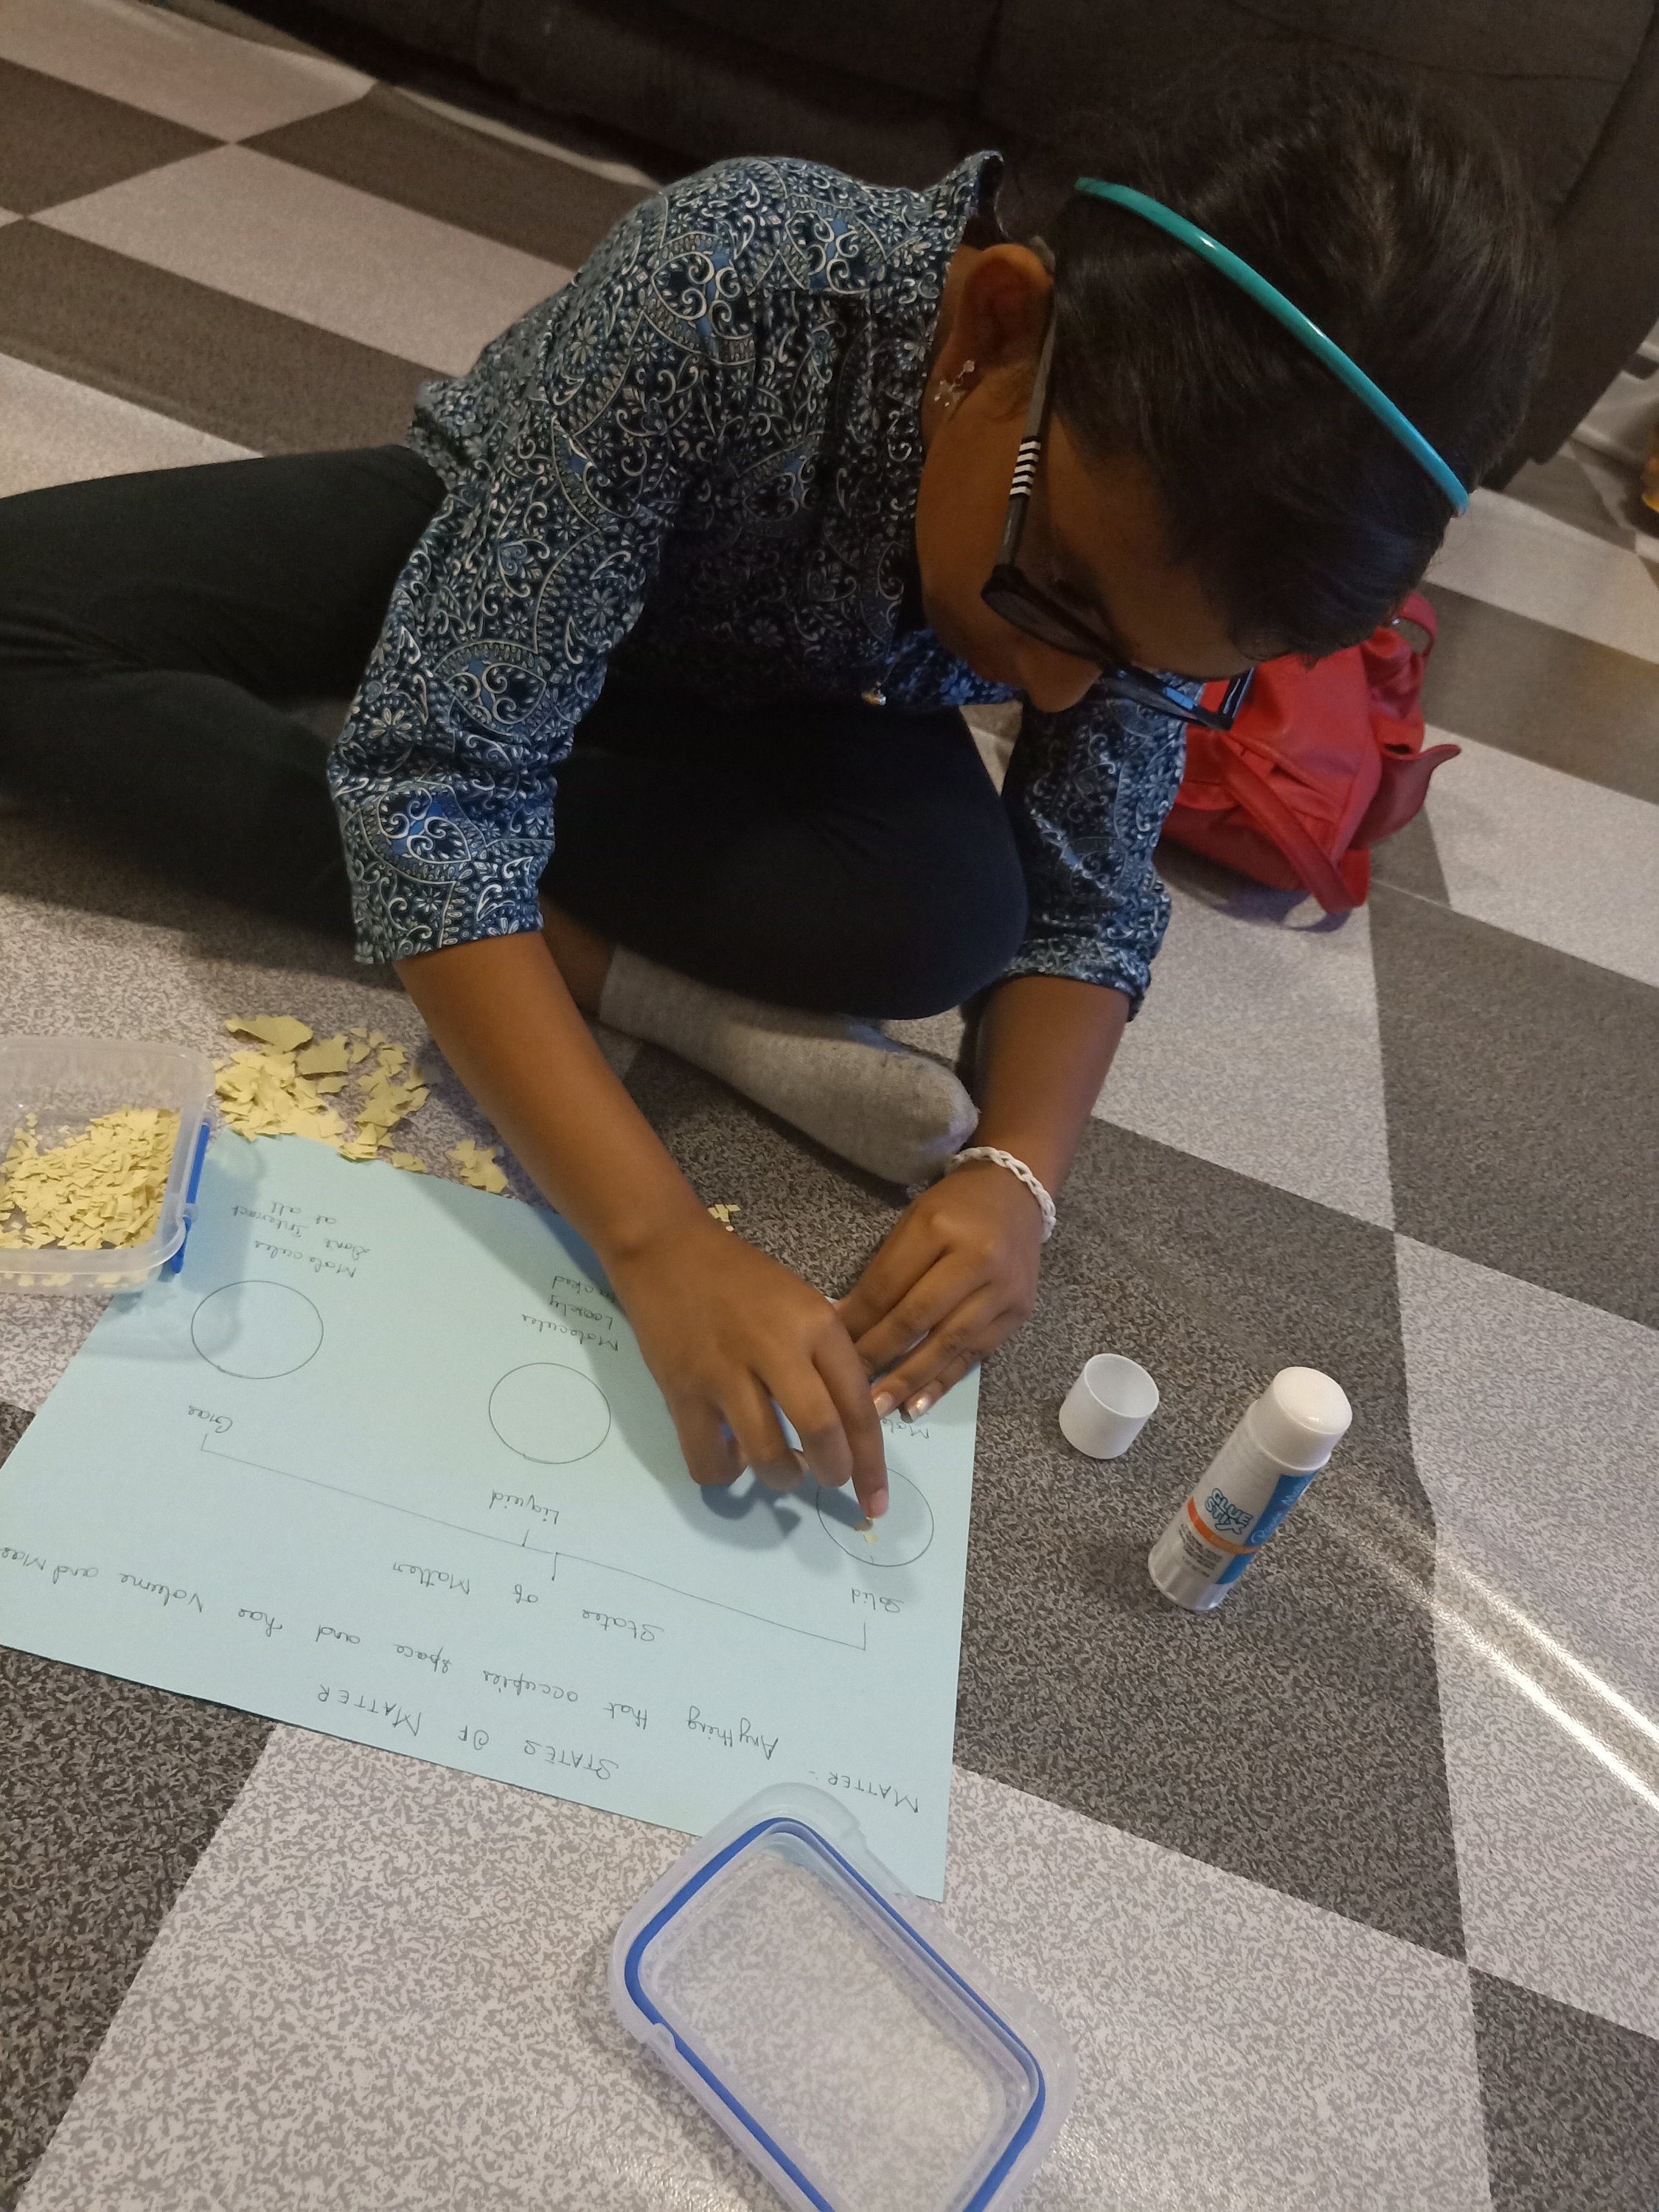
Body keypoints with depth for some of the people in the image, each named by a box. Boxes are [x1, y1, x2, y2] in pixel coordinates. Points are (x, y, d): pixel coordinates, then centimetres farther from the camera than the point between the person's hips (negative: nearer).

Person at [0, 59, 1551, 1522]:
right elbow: (432, 777, -39)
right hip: (474, 550, 0)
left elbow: (1087, 907, -15)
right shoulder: (720, 288, -38)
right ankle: (623, 977, -25)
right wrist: (659, 1241, -46)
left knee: (948, 914, -31)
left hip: (755, 710, 1)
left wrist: (1017, 1172, -34)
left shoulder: (1160, 533, -24)